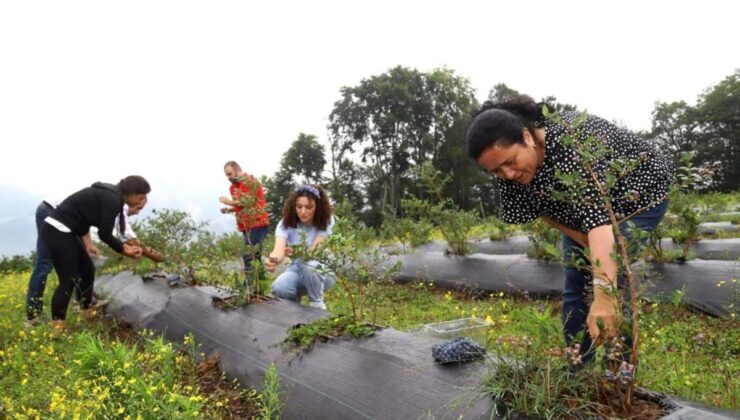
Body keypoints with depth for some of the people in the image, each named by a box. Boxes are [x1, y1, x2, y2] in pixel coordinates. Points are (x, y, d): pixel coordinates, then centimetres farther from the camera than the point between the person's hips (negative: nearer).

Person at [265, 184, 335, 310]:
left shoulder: (326, 221, -18)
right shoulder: (286, 223, -14)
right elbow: (279, 248, -32)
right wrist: (273, 260, -58)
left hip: (322, 272, -1)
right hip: (297, 270, 2)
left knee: (309, 266, -37)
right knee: (278, 288, -31)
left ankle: (317, 305, -9)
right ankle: (295, 299, 7)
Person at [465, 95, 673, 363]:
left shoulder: (571, 142, -40)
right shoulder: (510, 168, -19)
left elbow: (596, 213, -50)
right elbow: (544, 209, -5)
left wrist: (604, 296, -59)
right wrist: (584, 241, -18)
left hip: (638, 193, -6)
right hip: (577, 207, 6)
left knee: (616, 281, -16)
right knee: (575, 284, 4)